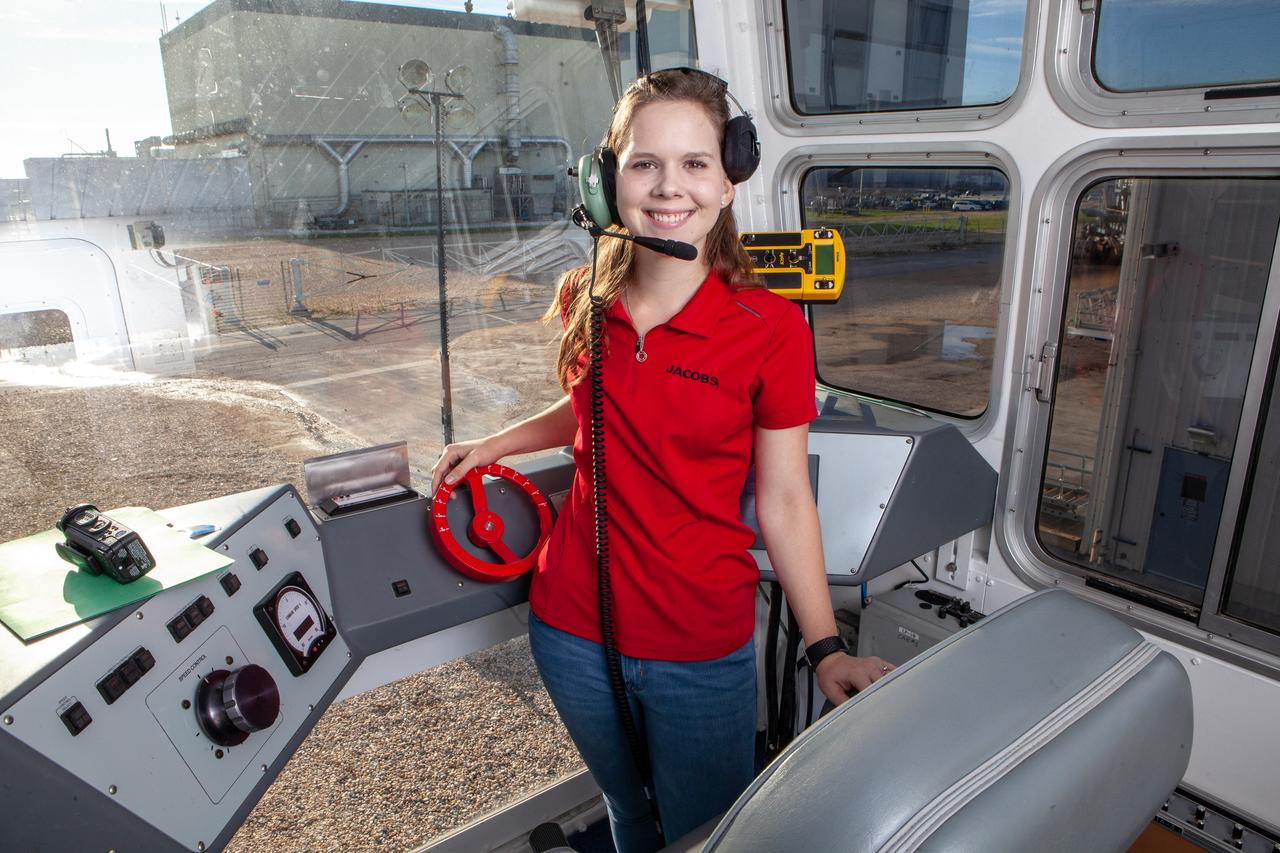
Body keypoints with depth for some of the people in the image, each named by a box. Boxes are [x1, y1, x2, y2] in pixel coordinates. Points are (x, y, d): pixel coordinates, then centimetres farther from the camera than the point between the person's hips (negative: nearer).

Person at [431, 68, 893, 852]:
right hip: (572, 630, 4)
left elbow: (784, 502, -11)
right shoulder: (585, 301, -4)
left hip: (702, 651, -3)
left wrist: (827, 648, -15)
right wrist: (499, 443, 8)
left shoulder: (771, 327, -16)